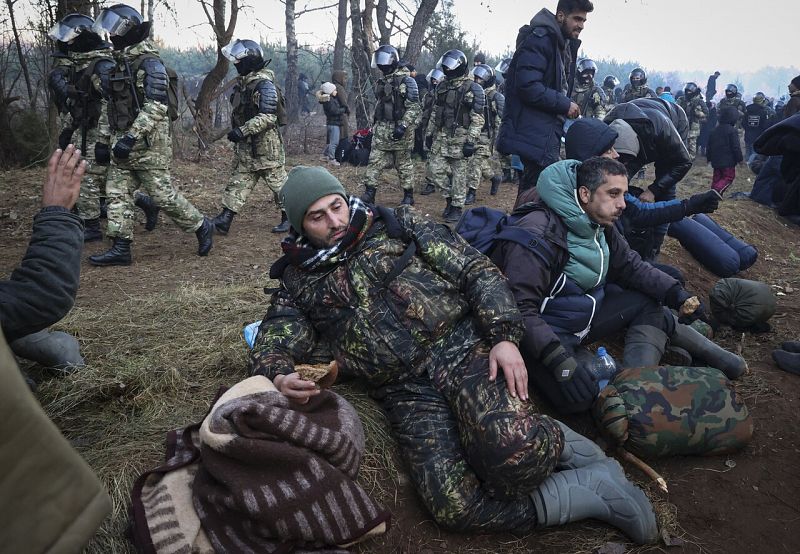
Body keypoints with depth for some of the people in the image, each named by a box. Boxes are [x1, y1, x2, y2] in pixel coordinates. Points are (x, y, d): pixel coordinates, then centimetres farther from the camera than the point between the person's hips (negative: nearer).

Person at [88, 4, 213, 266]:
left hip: (148, 143, -8)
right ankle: (120, 249, 8)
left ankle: (201, 226, 15)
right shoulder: (117, 62, 14)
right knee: (117, 193, 4)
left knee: (162, 194, -4)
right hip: (124, 141, 9)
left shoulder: (149, 62, -12)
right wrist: (105, 137, 16)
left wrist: (131, 137, -25)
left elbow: (156, 107, -21)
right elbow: (111, 104, 21)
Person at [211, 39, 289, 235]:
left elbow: (268, 117, -26)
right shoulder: (243, 81, 10)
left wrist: (242, 131, -28)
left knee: (277, 180, 2)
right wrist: (236, 131, 18)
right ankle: (225, 218, 8)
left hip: (266, 144, -9)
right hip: (246, 145, 9)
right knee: (238, 181, 7)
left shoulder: (264, 84, -18)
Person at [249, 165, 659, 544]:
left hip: (463, 347, -1)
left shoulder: (398, 225, 11)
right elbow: (270, 347, 5)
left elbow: (476, 271, 6)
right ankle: (594, 488, -4)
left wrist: (503, 336, -10)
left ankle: (564, 446, 3)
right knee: (456, 508, -21)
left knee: (513, 453, -31)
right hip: (405, 393, 2)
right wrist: (278, 377, -20)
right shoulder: (298, 283, 14)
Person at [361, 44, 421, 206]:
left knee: (404, 164, 4)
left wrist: (403, 126, -23)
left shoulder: (406, 81, -10)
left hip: (399, 130, -6)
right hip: (381, 130, 6)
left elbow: (414, 107, -15)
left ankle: (408, 195, 15)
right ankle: (369, 193, 4)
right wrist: (374, 125, 21)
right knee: (374, 162, 1)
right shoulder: (381, 81, 13)